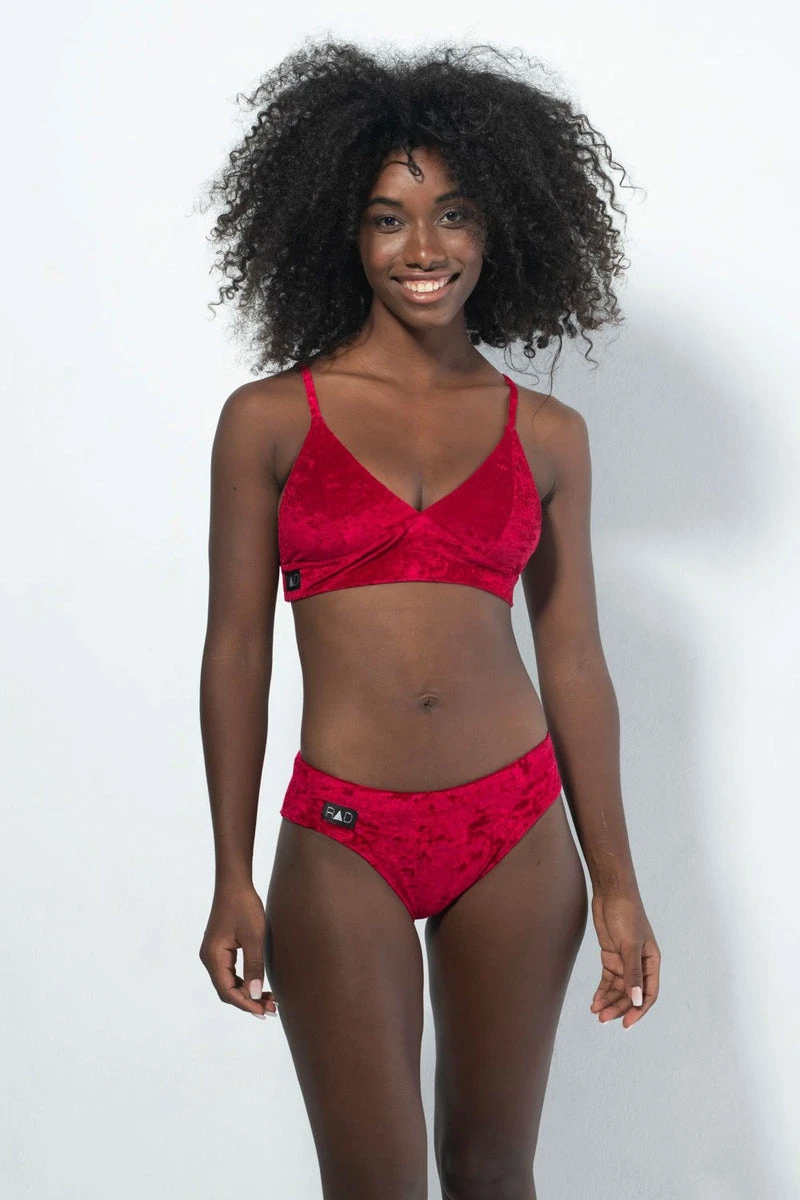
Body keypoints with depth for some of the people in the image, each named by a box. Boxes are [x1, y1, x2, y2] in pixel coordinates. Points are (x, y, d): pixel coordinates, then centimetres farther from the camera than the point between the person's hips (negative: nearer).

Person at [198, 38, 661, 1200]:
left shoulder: (546, 435, 5)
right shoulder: (270, 420, -1)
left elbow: (574, 662, 7)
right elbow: (236, 652, 1)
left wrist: (615, 883, 5)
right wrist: (233, 878, -1)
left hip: (518, 831, 2)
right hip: (342, 841, -2)